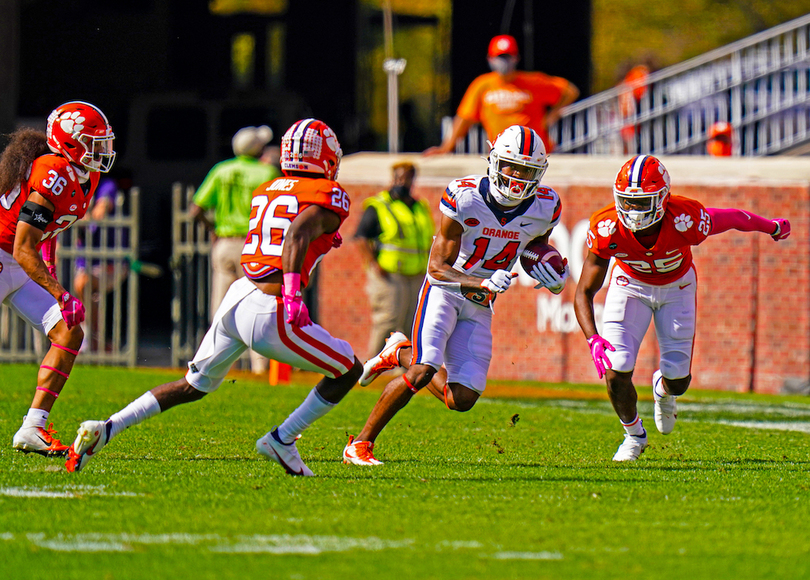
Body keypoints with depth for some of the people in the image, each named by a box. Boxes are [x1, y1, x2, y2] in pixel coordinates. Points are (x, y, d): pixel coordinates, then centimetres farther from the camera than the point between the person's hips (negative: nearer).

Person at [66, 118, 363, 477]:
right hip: (268, 314, -7)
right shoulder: (329, 196, -4)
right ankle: (282, 440, 5)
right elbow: (296, 234, -21)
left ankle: (105, 430, 10)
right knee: (349, 370, 10)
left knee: (194, 385, 21)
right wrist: (292, 296, -28)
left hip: (237, 297, 7)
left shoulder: (264, 192, 18)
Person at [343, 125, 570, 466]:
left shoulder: (544, 207, -9)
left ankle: (403, 353, 24)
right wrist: (484, 284, -36)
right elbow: (438, 268, -19)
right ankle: (360, 444, -8)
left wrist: (554, 278, -8)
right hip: (445, 292, -4)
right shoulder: (464, 198, -21)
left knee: (462, 399, -3)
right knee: (422, 373, -23)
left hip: (480, 307, 4)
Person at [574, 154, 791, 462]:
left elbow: (733, 218, -15)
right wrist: (593, 339, -44)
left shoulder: (685, 221, -37)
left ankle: (662, 388, 38)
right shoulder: (607, 228, -33)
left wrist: (773, 227, 5)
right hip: (631, 284, 0)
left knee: (678, 380, -4)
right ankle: (633, 434, 17)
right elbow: (584, 292, -27)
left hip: (676, 286, 0)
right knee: (616, 372, -14)